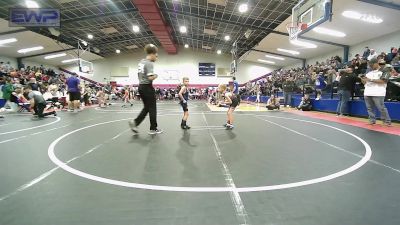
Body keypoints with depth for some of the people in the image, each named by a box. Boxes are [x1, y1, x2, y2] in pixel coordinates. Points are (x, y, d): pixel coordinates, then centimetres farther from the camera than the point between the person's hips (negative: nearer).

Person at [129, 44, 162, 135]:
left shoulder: (141, 62, 13)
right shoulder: (149, 63, -14)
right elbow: (150, 77, -23)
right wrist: (155, 76, -5)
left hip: (141, 87, 9)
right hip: (148, 87, -9)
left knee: (146, 107, 16)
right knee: (152, 108, 3)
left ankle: (135, 122, 5)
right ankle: (153, 129, 13)